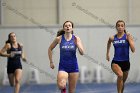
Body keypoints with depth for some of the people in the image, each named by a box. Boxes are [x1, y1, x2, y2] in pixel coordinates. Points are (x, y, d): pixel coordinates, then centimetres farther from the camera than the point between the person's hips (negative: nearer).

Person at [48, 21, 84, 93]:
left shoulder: (76, 39, -2)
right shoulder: (59, 38, -3)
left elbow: (82, 53, -6)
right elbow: (50, 49, 10)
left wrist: (78, 45, -23)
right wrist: (51, 62, 6)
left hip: (73, 66, 1)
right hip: (63, 66, -1)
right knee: (61, 85, -25)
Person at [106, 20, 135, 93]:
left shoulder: (128, 36, -7)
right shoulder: (112, 38, -1)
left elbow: (133, 50, -14)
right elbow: (109, 43, 24)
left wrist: (129, 39, -21)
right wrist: (107, 53, 29)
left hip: (125, 62, 1)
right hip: (115, 62, -1)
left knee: (123, 82, 16)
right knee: (120, 75, -32)